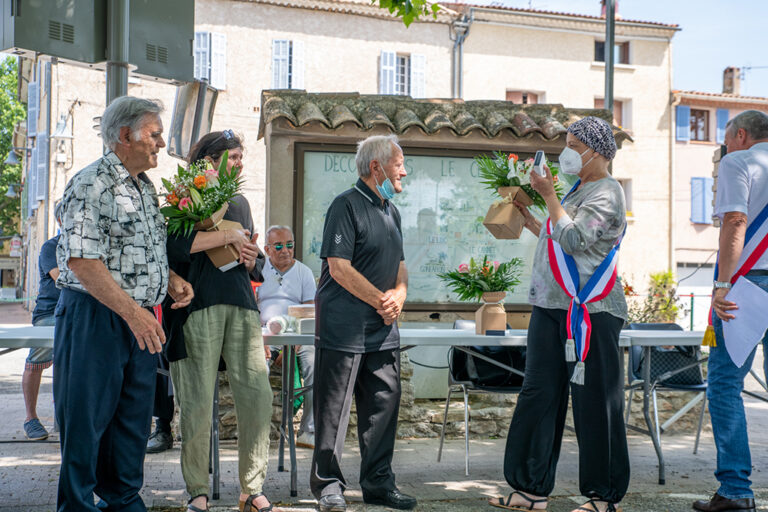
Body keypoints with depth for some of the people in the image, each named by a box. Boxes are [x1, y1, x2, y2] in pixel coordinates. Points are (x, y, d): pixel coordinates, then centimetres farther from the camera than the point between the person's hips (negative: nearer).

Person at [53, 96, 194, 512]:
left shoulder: (145, 188, 16)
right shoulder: (91, 185, -13)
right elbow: (81, 260, -22)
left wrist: (171, 280, 7)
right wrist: (131, 310, -25)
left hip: (139, 320, 9)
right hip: (94, 316, -9)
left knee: (134, 416, 14)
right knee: (86, 419, 1)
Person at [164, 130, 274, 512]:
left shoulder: (240, 203, 23)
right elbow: (173, 243, -16)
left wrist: (252, 259, 5)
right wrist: (230, 237, -12)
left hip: (241, 307, 5)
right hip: (198, 306, -5)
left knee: (258, 397, -3)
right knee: (197, 404, -4)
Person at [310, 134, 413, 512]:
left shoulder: (391, 211, 17)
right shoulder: (346, 205, -10)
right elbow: (339, 268, -16)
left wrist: (399, 294, -1)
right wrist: (381, 301, -11)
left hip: (383, 329, 8)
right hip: (344, 328, -8)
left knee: (384, 403, 9)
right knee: (334, 407, 0)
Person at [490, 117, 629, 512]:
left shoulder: (606, 193, -7)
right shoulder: (577, 191, 20)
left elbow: (573, 239, -19)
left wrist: (548, 196, -11)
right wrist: (531, 222, 18)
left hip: (590, 310, -9)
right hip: (552, 306, 9)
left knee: (593, 402, -2)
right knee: (539, 394, 7)